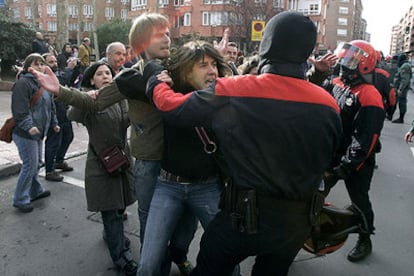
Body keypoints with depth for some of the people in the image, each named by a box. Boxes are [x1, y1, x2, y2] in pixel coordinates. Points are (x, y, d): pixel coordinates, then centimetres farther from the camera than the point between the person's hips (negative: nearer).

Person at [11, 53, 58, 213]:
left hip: (38, 132, 9)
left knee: (36, 163, 18)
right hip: (25, 134, -9)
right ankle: (20, 200, 9)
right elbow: (20, 109, -22)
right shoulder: (23, 83, -14)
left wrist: (53, 123, 23)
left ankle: (35, 191, 33)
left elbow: (50, 106, 23)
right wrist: (28, 126, -31)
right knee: (30, 165, -4)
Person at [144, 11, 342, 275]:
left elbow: (174, 108, -8)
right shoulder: (329, 105, -10)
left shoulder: (232, 91, -20)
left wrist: (154, 77, 10)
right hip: (297, 222, 4)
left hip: (244, 215, -3)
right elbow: (328, 160, 5)